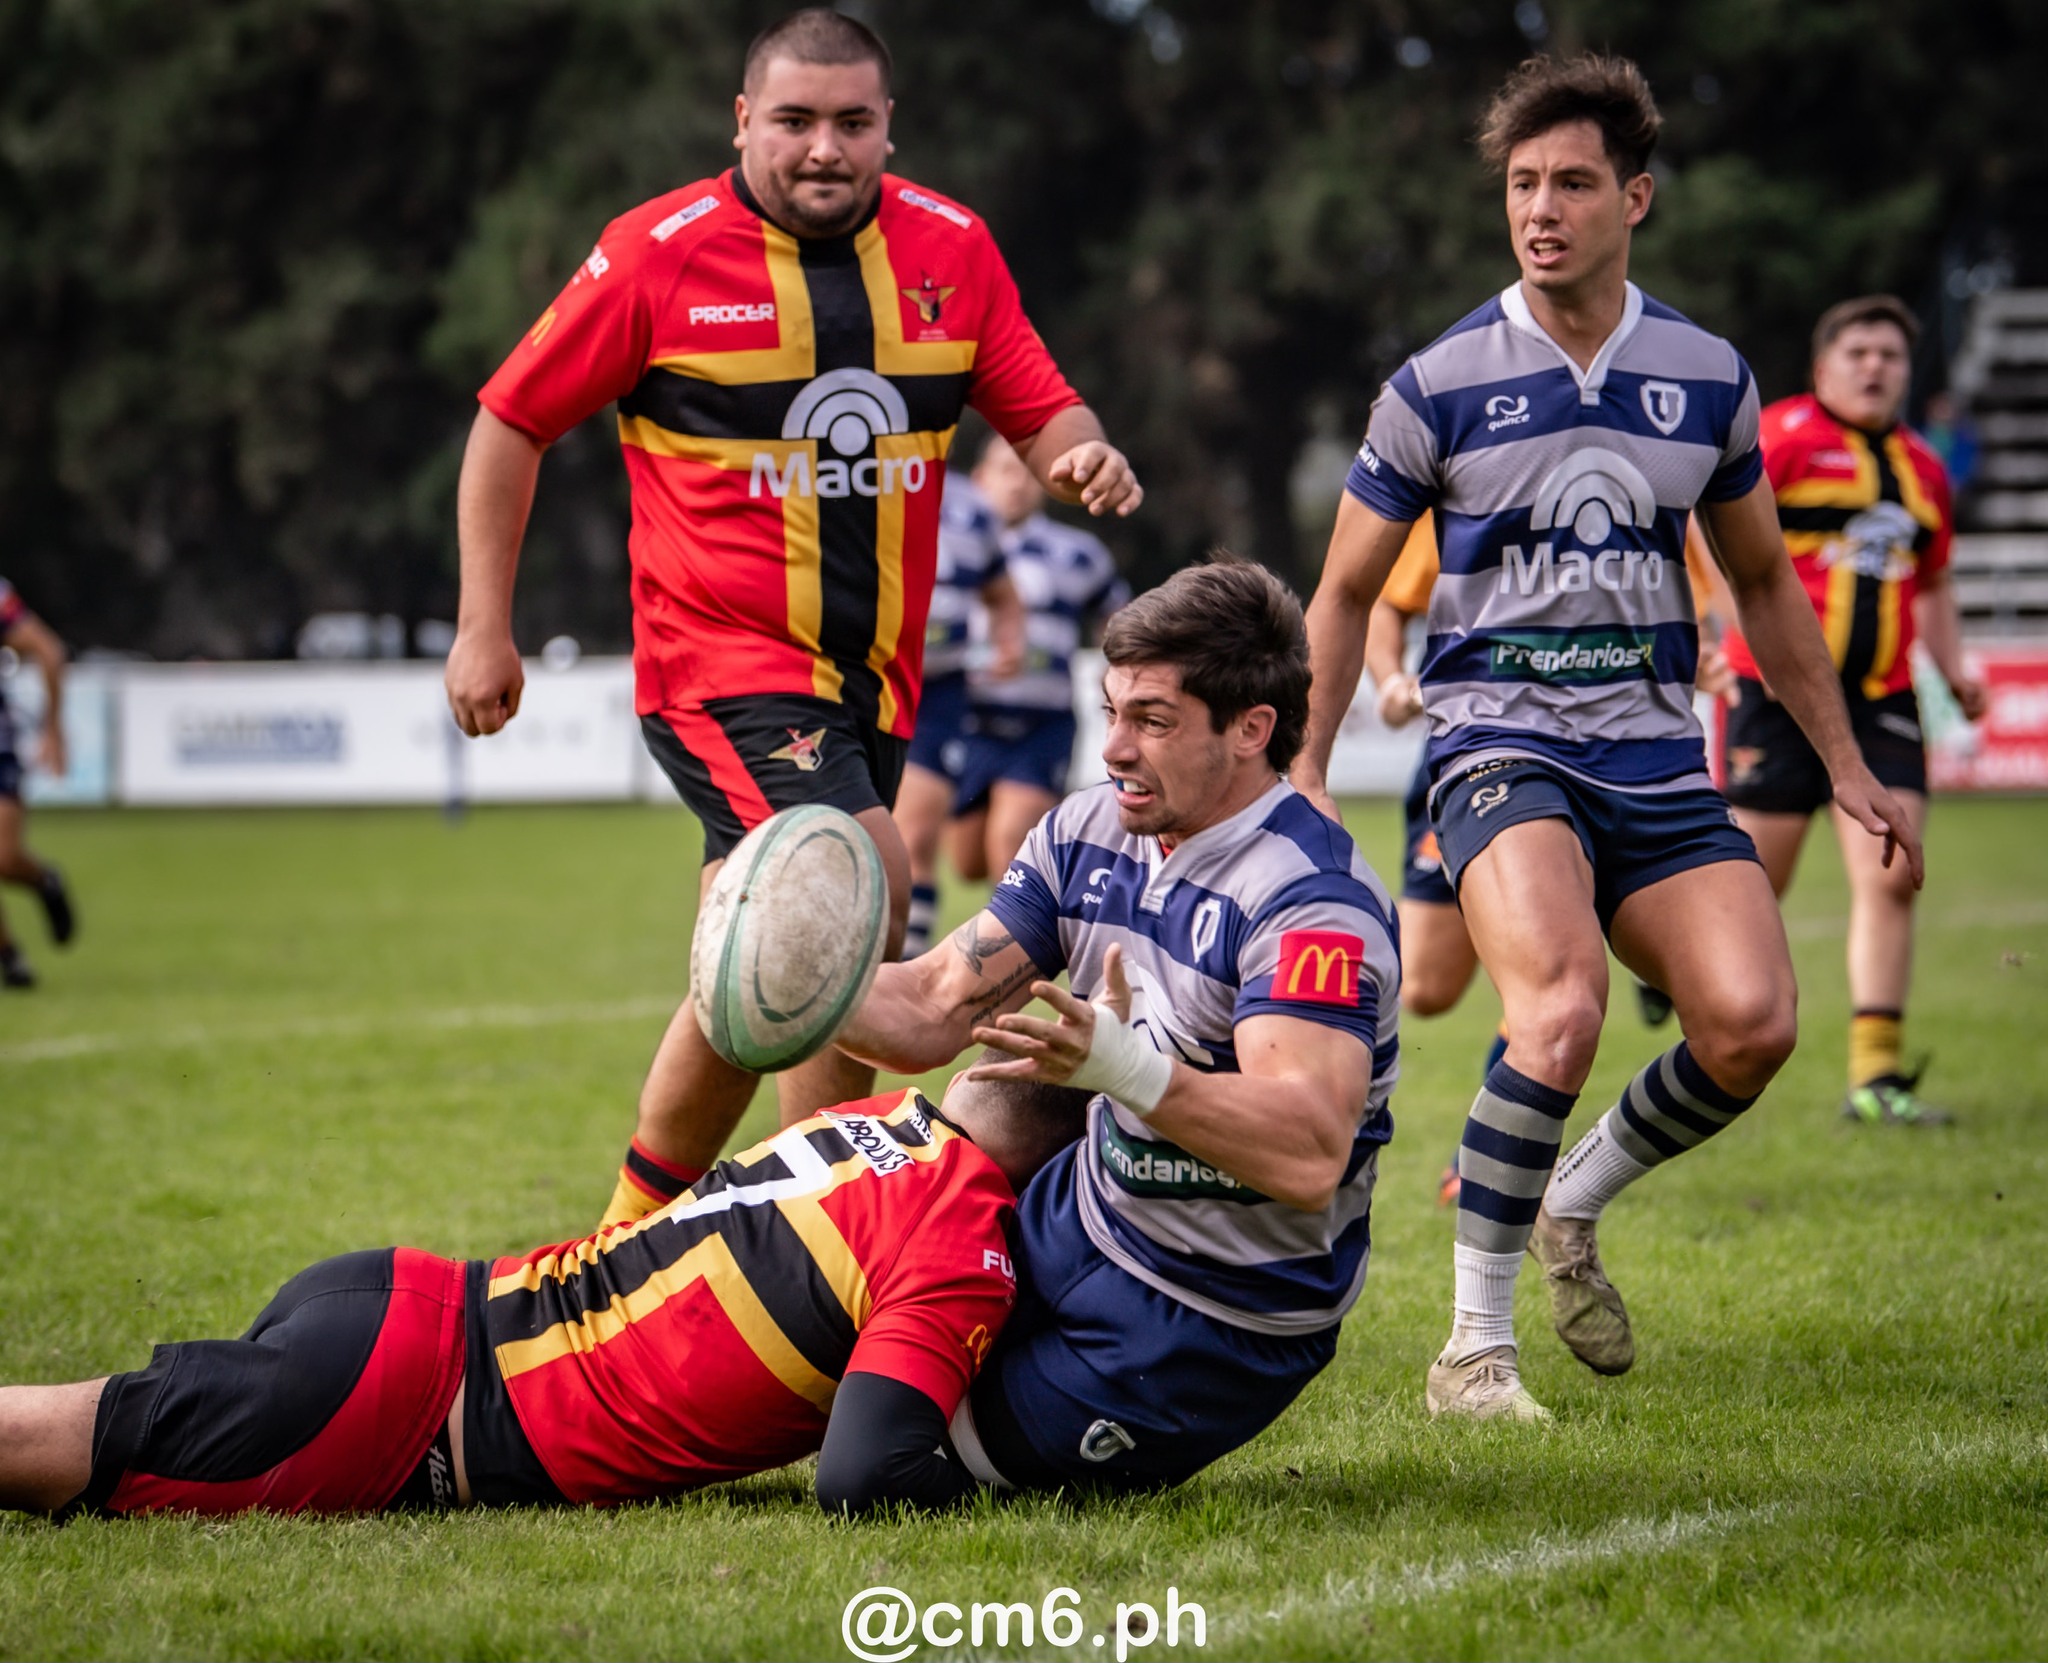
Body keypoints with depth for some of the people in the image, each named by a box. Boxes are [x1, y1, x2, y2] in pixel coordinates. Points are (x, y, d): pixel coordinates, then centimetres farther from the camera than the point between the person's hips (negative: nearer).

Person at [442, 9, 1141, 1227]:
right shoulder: (659, 256, -6)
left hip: (873, 673, 5)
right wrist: (484, 626, 0)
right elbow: (513, 421, 2)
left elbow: (1041, 409, 9)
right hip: (720, 659, -5)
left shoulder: (949, 248, 4)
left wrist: (1083, 454, -16)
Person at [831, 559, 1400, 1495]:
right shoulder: (1086, 835, 0)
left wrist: (1129, 1070, -51)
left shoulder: (1313, 903, -27)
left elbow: (1310, 1155, -38)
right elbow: (936, 1010, -1)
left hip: (1213, 1326, -8)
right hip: (1078, 1226, 8)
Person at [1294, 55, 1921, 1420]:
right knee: (1563, 1007, -30)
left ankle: (1571, 1208, 13)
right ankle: (1476, 1348, -18)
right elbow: (1347, 593, 9)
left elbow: (1764, 584, 19)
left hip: (1657, 756, 4)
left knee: (1753, 1025, -17)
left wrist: (1848, 769, 18)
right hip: (1500, 742, -4)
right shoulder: (1437, 387, -1)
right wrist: (1306, 773, 2)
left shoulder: (1708, 376, 7)